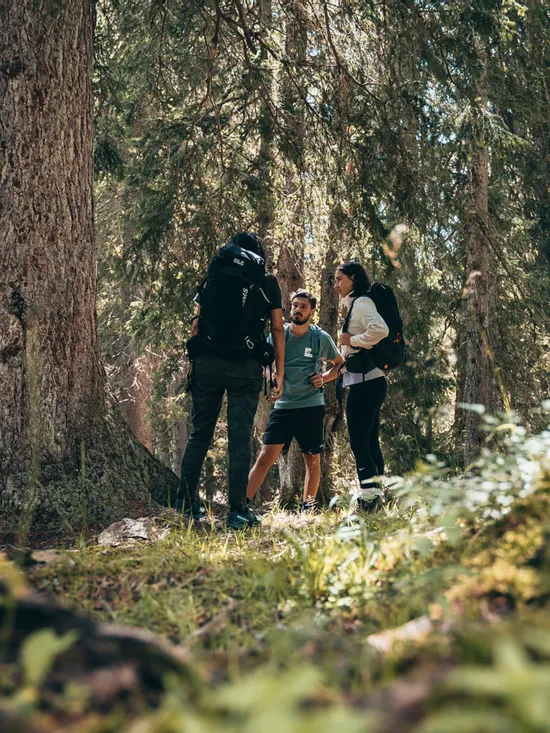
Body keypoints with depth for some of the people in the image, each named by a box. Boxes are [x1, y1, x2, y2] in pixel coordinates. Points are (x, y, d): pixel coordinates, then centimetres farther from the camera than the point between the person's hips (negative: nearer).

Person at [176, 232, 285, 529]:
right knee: (240, 438, -2)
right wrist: (280, 373, 6)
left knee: (200, 432, 11)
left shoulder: (214, 275, 14)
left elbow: (197, 322, 9)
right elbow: (278, 329, 5)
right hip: (245, 368, -2)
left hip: (207, 363, 2)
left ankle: (186, 502, 13)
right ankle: (238, 511, -5)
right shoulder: (267, 282, 9)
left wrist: (194, 360, 11)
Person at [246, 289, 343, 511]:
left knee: (312, 460, 7)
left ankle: (308, 506, 19)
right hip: (283, 407, 0)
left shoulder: (321, 338, -1)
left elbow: (339, 363, 14)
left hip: (311, 407, 0)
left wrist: (324, 378, -5)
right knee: (266, 456, -8)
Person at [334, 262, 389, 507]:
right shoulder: (355, 305, 21)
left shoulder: (361, 302, -8)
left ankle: (370, 496, -11)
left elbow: (381, 330, -26)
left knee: (359, 442, -10)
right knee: (369, 442, 10)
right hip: (367, 381, 10)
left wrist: (352, 340, -15)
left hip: (365, 382, -10)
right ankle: (376, 495, 12)